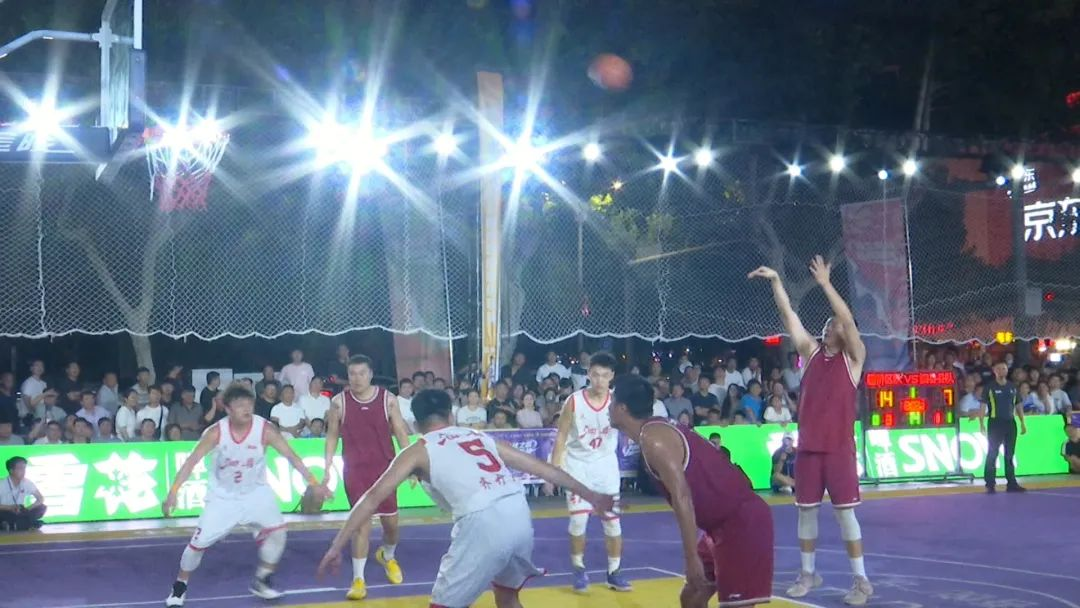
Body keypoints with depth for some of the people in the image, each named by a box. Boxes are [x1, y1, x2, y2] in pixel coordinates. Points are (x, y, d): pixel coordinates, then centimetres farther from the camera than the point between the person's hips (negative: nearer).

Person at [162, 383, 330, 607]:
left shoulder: (265, 429, -20)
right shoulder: (216, 432, -20)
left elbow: (291, 456, -16)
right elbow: (192, 461, -18)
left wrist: (313, 482, -23)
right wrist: (173, 492, -27)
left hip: (256, 492, 1)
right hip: (223, 496, -1)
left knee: (277, 530, -18)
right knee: (199, 541, -4)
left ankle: (261, 581, 2)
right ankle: (180, 587, 21)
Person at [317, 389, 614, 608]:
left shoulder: (418, 451, 13)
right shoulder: (481, 437, 27)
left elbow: (374, 496, 6)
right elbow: (541, 468, 28)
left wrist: (337, 546, 7)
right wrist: (591, 496, 36)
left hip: (483, 522, -5)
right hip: (519, 514, 6)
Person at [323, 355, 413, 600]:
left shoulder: (388, 399, -4)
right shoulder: (339, 402, -5)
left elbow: (401, 432, 0)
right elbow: (332, 436, 3)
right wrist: (328, 467, -2)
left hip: (384, 467, 2)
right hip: (355, 469, -2)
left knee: (391, 522, 9)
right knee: (362, 522, -8)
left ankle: (387, 557, 42)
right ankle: (358, 579, 1)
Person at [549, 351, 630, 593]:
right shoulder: (574, 401, -13)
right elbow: (561, 436, -6)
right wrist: (554, 469, -8)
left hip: (606, 465, 2)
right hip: (578, 465, -1)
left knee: (613, 520, 3)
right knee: (578, 519, -6)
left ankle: (614, 572, 16)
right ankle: (579, 569, 13)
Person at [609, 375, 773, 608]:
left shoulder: (652, 438, -15)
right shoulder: (659, 430, 16)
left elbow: (682, 497, -22)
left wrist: (692, 558, -22)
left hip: (742, 521, -10)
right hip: (726, 521, 10)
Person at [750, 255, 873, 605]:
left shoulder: (853, 357, 0)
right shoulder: (811, 351, 10)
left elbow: (847, 319, -16)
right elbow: (788, 315, 4)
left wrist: (825, 283, -21)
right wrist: (775, 281, -4)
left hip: (839, 447, -4)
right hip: (808, 446, 4)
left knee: (844, 511, -4)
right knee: (806, 510, 8)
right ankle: (808, 573, 21)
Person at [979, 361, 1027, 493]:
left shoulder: (1012, 387, 10)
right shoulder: (990, 387, -3)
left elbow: (1018, 405, 15)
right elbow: (983, 405, -7)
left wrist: (1023, 422, 11)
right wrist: (981, 423, -15)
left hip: (1010, 423, 4)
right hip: (995, 423, -4)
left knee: (1010, 455, 9)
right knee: (992, 454, -3)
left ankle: (1011, 483, 14)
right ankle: (990, 484, 0)